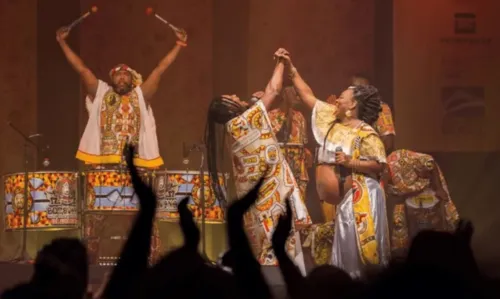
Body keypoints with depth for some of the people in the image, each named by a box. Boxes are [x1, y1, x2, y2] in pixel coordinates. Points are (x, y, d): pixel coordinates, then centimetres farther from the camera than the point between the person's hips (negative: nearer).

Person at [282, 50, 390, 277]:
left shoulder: (365, 133, -11)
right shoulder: (331, 118, 10)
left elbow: (379, 165, -15)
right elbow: (308, 95, 19)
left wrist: (350, 162, -21)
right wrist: (292, 70, 19)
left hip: (359, 198, -8)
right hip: (336, 200, 8)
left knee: (361, 246, -12)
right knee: (346, 247, 8)